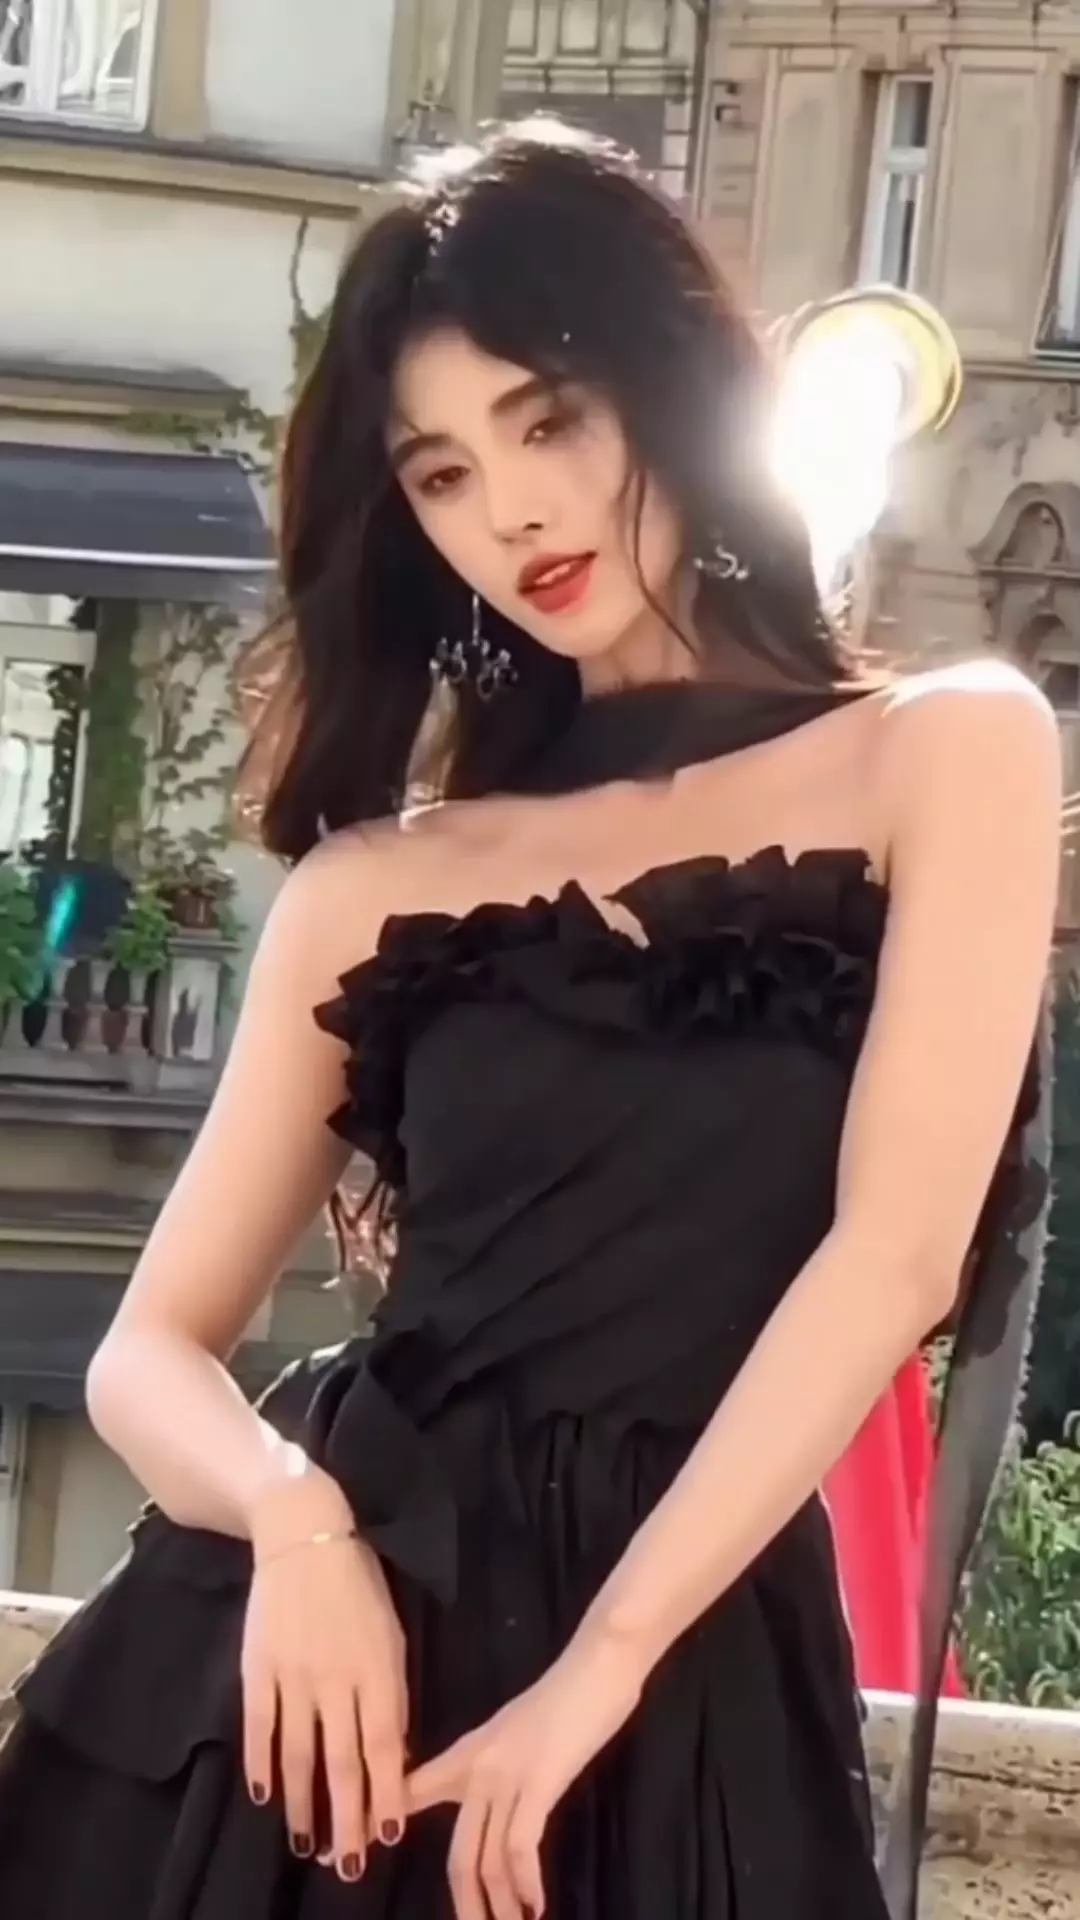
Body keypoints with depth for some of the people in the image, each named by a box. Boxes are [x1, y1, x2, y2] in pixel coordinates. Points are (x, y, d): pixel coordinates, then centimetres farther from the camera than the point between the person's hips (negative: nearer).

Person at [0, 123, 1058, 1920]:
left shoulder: (946, 755, 1)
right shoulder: (379, 884, 8)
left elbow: (894, 1255, -10)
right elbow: (151, 1351, 7)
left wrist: (595, 1669, -15)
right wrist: (296, 1518, -14)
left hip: (684, 1673, -2)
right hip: (323, 1632, 2)